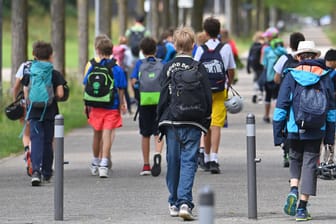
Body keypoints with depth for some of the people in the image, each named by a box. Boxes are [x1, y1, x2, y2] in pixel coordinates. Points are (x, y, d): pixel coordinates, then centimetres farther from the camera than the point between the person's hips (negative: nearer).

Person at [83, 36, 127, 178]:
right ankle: (104, 165, -12)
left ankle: (95, 163, 31)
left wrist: (87, 105, 13)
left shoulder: (92, 67, -2)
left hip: (96, 106, 2)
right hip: (112, 107, -2)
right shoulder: (117, 69, -6)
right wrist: (122, 104, 9)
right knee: (107, 135, -4)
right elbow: (120, 89, -4)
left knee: (97, 135, 16)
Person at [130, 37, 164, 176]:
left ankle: (146, 165, 17)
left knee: (145, 134, 11)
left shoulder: (140, 64, 5)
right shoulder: (162, 64, 6)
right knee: (158, 132, -1)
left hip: (144, 102, 0)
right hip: (160, 101, 0)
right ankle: (158, 154, -30)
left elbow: (133, 81, -6)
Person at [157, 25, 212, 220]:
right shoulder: (199, 68, -3)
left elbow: (163, 97, 1)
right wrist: (206, 121, 11)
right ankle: (185, 202, -18)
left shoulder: (168, 68, 0)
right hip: (192, 123, -2)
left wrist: (161, 120, 10)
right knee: (188, 162, -4)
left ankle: (174, 203, 18)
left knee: (173, 162, 11)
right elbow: (207, 97, -1)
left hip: (171, 122, 2)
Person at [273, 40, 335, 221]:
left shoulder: (291, 76, -1)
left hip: (295, 129, 0)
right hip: (317, 131, 0)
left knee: (295, 159, 21)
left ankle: (293, 190, -5)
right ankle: (302, 208, 1)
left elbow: (282, 105, -2)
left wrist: (277, 132, 4)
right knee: (310, 164, 4)